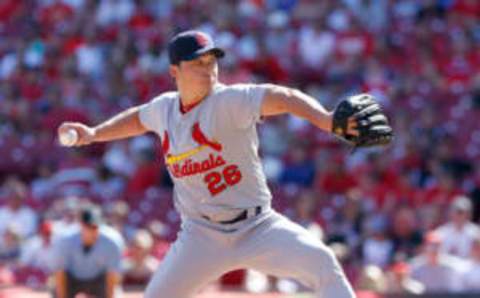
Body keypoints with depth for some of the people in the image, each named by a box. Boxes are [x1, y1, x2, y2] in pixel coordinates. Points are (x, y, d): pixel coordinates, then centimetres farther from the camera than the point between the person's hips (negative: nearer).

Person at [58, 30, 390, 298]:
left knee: (321, 261, -26)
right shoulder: (166, 107, 2)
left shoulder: (229, 100, -16)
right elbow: (138, 118, 27)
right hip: (203, 237, 4)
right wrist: (94, 134, 19)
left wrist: (326, 120, -51)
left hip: (258, 227, -4)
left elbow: (284, 98, -34)